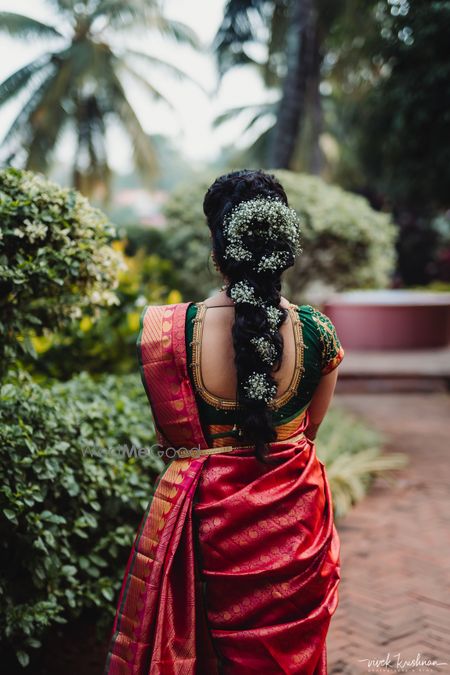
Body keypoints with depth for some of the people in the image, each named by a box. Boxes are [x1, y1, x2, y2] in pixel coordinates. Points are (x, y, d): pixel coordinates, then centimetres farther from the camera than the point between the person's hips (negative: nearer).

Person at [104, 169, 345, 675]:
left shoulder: (166, 331, -18)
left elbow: (169, 434, -5)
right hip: (293, 518, 2)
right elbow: (308, 430, 0)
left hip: (204, 514, -1)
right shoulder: (318, 332, -14)